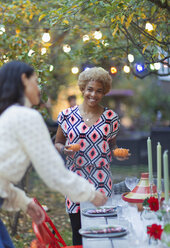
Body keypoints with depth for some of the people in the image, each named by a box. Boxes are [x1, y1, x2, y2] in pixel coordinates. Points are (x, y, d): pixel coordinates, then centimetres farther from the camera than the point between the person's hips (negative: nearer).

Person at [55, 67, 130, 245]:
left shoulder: (111, 118, 5)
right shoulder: (67, 115, 3)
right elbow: (57, 143, 11)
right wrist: (64, 149, -10)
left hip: (102, 181, 0)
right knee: (78, 232, 2)